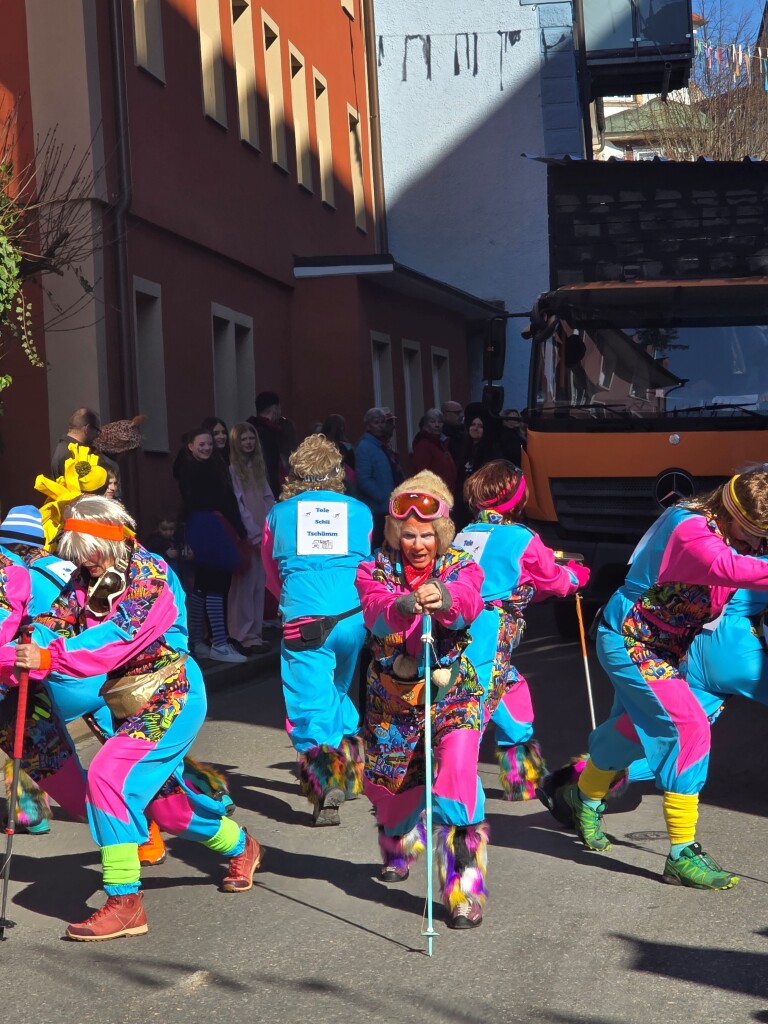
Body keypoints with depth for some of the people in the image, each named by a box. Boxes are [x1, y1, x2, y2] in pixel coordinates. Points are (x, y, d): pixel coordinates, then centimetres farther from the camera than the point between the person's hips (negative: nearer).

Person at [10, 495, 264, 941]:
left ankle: (125, 903, -19)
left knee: (110, 777, -23)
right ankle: (240, 846, 49)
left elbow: (118, 637, -32)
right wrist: (14, 653, -30)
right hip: (133, 703, 9)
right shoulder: (88, 578, 2)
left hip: (171, 699, -9)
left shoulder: (150, 574, -20)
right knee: (167, 803, 20)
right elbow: (55, 621, -9)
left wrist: (50, 658, -42)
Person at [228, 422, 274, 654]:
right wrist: (253, 534, -11)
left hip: (262, 535, 6)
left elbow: (268, 499, 14)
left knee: (258, 584, 6)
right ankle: (244, 635, -3)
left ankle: (255, 632, 11)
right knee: (244, 585, -6)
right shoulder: (232, 469, -6)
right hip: (245, 536, -6)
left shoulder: (258, 466, 14)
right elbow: (237, 505, -10)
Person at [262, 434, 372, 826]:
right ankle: (349, 770, 29)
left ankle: (326, 783, -24)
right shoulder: (359, 511, 13)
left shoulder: (278, 514, 11)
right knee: (340, 694, 24)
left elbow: (272, 577, 25)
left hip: (304, 620, -2)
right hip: (355, 617, 2)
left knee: (311, 708, -3)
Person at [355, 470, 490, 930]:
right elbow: (377, 611, -27)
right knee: (386, 783, 15)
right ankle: (400, 849, 51)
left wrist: (445, 599, -54)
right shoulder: (376, 570, -5)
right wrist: (405, 605, -51)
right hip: (392, 697, 2)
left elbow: (469, 603, -30)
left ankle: (466, 892, -15)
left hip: (453, 692, -2)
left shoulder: (460, 566, -6)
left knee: (458, 771, -22)